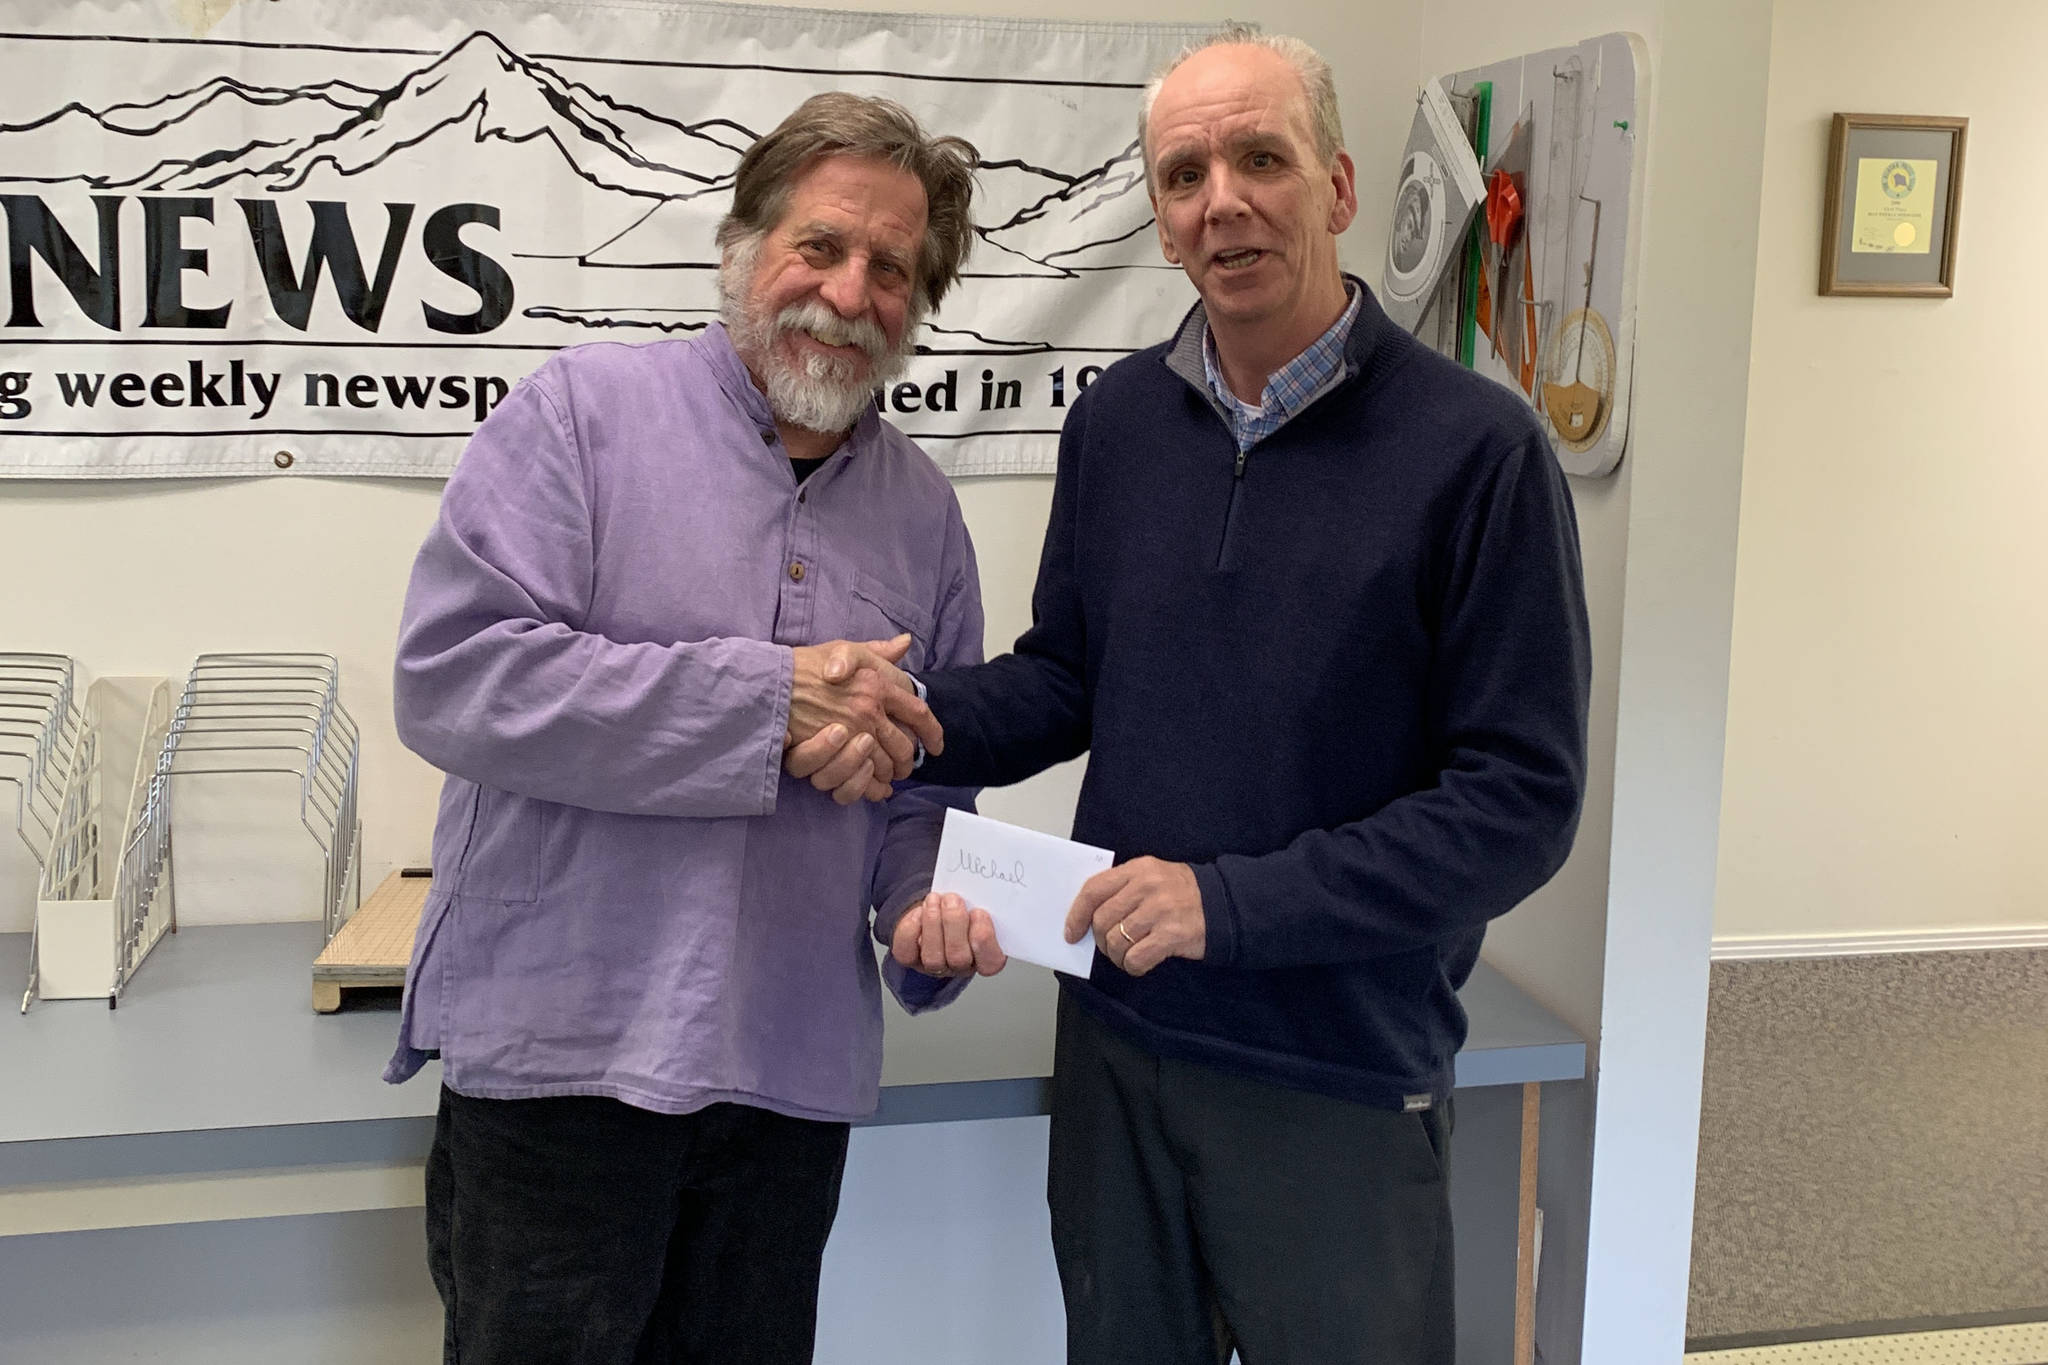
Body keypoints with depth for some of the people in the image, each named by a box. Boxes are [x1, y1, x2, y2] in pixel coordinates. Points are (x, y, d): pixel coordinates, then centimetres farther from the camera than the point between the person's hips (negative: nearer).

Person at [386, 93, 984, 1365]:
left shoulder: (923, 508, 10)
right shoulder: (584, 409, -6)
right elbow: (451, 677, -18)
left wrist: (929, 905, -5)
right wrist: (771, 698, -19)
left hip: (796, 1070, 5)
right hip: (559, 1050, -4)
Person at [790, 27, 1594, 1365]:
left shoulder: (1476, 446, -14)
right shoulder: (1119, 420, 2)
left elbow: (1521, 802, -16)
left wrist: (1232, 903, -21)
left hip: (1342, 1076, -4)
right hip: (1116, 1041, 5)